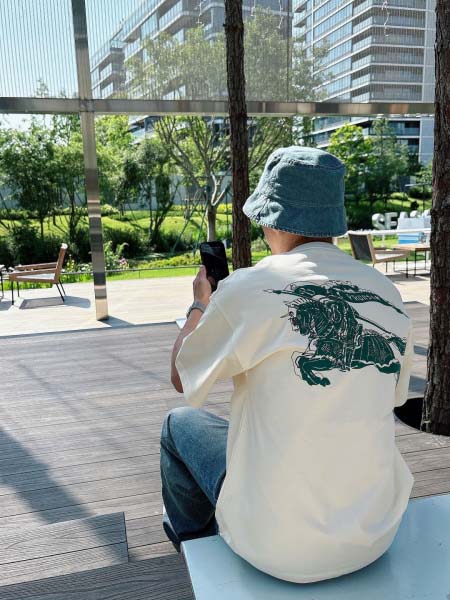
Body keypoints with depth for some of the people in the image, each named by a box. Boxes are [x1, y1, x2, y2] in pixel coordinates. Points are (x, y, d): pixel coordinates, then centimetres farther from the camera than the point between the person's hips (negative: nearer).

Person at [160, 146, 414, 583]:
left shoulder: (248, 288, -19)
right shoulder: (388, 293, -4)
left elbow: (181, 378, -3)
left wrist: (199, 304, 14)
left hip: (280, 546, -5)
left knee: (179, 423, 18)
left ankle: (192, 534, 46)